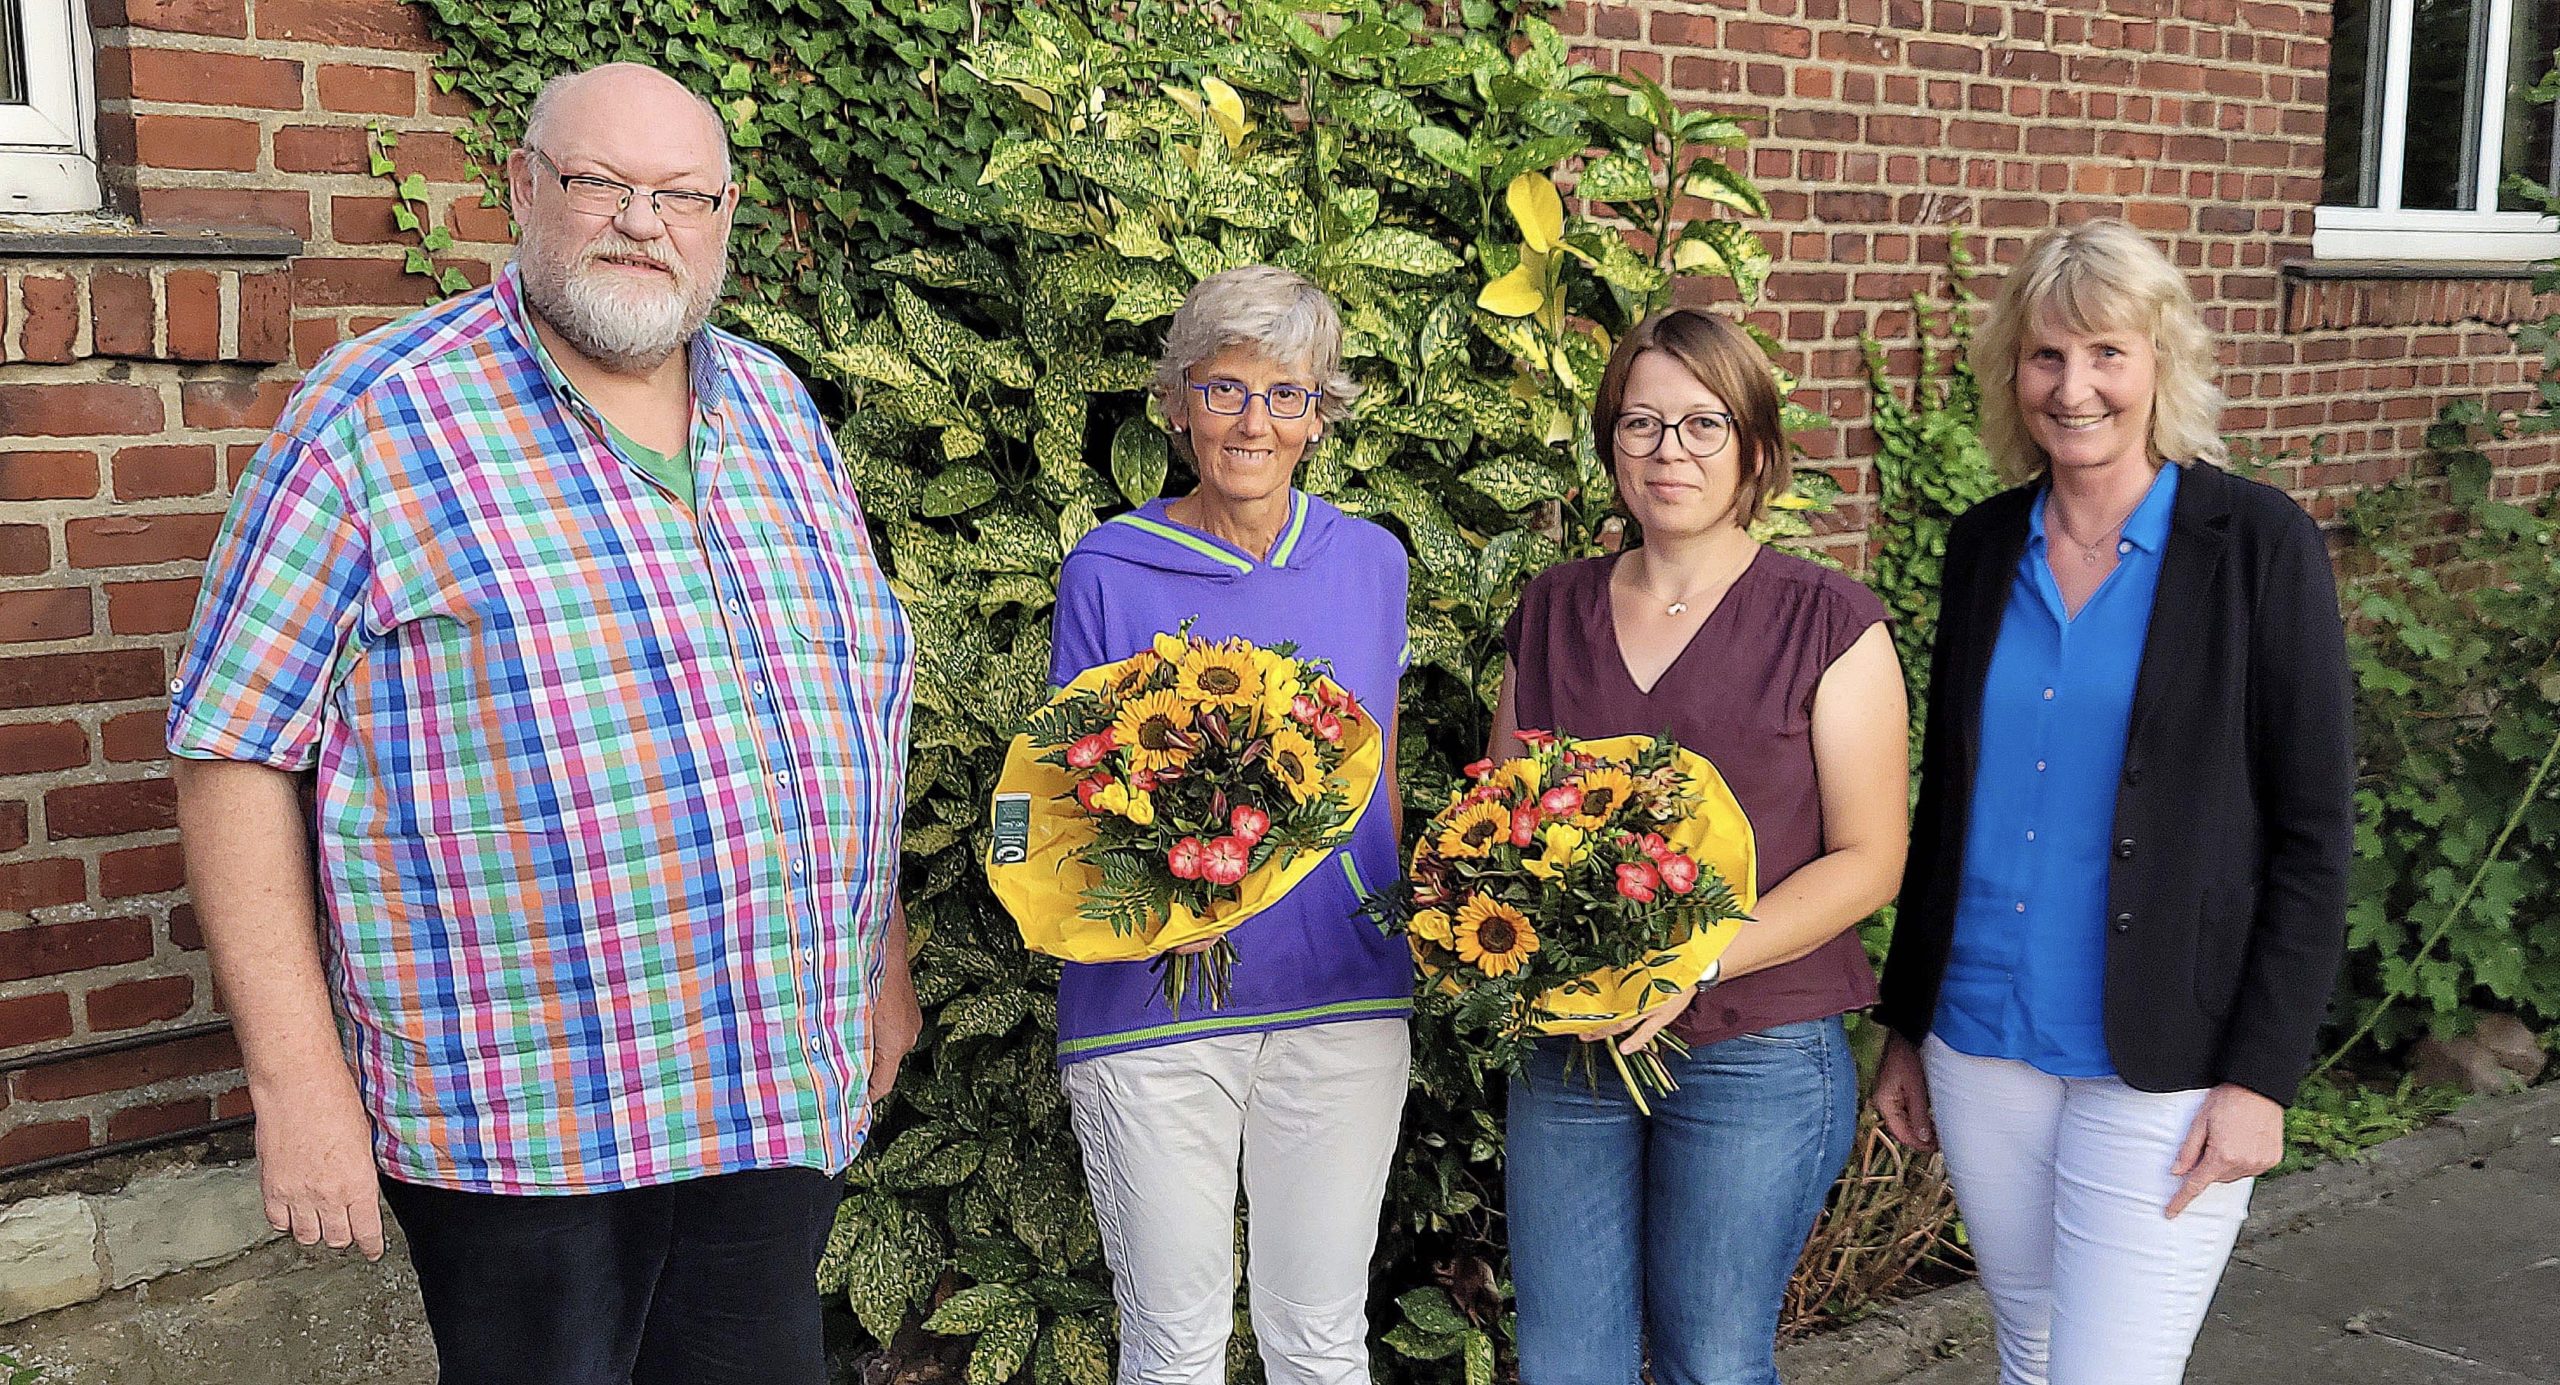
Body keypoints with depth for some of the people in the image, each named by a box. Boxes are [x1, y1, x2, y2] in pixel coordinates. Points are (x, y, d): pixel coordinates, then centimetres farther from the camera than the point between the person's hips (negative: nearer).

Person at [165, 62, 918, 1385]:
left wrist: (882, 962, 19)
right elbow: (237, 743, -8)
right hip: (520, 1121, -5)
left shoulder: (781, 410, 10)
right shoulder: (374, 417, -7)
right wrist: (296, 1076, -13)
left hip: (786, 1092, 5)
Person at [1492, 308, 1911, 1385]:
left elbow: (1866, 861, -7)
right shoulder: (1551, 612, 7)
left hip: (1756, 1059, -3)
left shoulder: (1827, 623, -5)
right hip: (1566, 1046, 4)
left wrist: (1698, 961, -20)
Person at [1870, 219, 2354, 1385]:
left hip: (2163, 1065, -4)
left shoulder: (2259, 544, -8)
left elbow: (2312, 832, -7)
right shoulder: (1986, 545, 5)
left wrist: (2262, 1072, -12)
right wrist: (1904, 1023, 13)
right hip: (1981, 1042, 5)